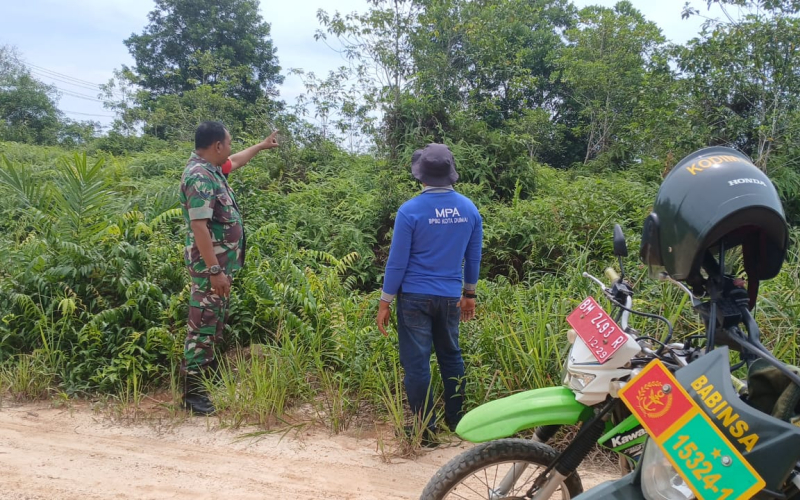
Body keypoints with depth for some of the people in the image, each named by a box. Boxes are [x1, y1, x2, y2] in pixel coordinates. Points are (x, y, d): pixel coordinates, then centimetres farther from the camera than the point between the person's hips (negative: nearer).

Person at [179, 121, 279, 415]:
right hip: (210, 264, -10)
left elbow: (236, 161, 33)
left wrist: (262, 146, 43)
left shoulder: (212, 168, 9)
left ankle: (207, 366, 35)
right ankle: (193, 389, 4)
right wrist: (214, 271, -29)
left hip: (222, 261, 10)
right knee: (203, 322, -4)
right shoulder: (199, 177, -22)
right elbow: (199, 227, -28)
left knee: (215, 319, 20)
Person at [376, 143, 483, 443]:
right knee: (451, 356, 19)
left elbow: (397, 261, -11)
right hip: (450, 297, 5)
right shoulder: (469, 209, 0)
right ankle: (456, 419, 29)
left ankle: (425, 429, 12)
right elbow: (473, 257, 8)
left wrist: (385, 302, -3)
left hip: (415, 297, -4)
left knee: (416, 362, 5)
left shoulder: (410, 211, -14)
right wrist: (469, 294, 20)